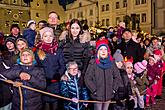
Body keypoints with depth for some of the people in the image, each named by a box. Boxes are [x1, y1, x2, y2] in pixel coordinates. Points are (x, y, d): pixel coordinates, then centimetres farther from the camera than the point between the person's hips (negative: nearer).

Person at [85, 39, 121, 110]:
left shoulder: (111, 63, 4)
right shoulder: (93, 63, -8)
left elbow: (117, 77, 11)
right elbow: (87, 78, -9)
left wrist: (114, 89, 3)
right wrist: (94, 90, -11)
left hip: (108, 95, 4)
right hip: (98, 95, -3)